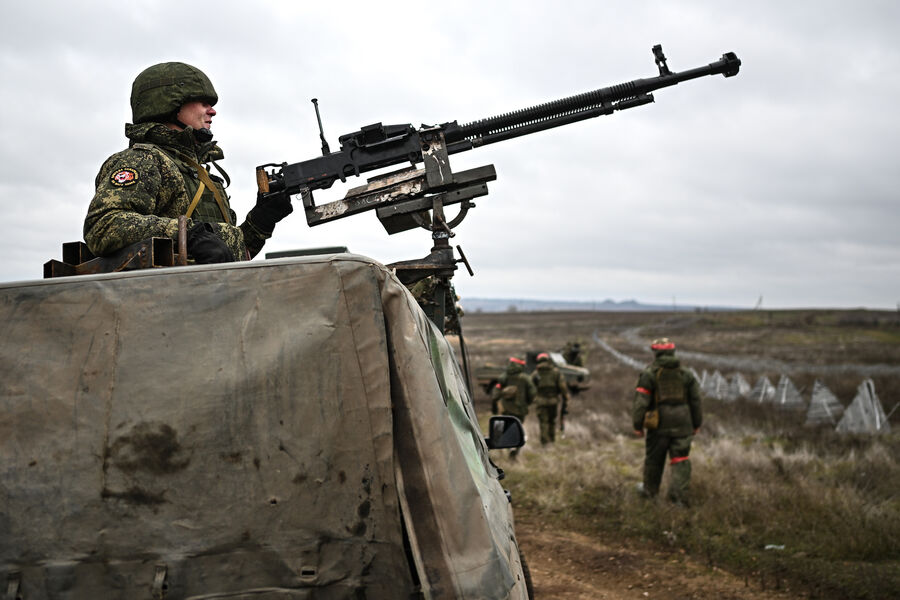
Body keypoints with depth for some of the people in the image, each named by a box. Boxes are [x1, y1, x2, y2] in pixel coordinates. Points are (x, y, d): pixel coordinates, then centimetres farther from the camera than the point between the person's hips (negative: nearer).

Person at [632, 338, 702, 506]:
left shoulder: (649, 373, -3)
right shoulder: (686, 373, 7)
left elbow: (641, 401, -9)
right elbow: (696, 400, 9)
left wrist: (637, 425, -4)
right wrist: (697, 423, 18)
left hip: (659, 424, -2)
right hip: (682, 423, 2)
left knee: (654, 458, 13)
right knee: (681, 460, 3)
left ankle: (650, 490, 28)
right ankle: (681, 495, -5)